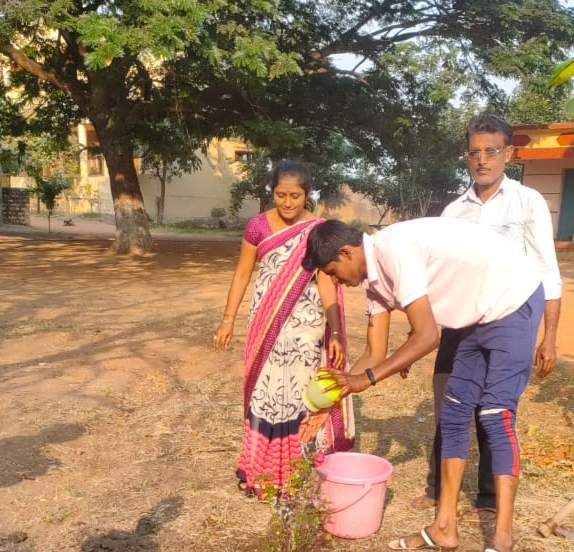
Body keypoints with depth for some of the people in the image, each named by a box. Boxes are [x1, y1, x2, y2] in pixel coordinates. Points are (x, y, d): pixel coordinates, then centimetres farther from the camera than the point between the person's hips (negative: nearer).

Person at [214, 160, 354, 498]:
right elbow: (242, 275, 5)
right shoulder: (258, 226, -3)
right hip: (267, 324, 1)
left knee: (302, 393, 6)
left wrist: (336, 333, -18)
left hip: (306, 326, -1)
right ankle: (262, 470, 21)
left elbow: (326, 284, -11)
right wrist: (228, 320, 3)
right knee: (266, 392, 7)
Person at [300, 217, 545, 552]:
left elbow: (427, 337, -28)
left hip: (514, 299, -9)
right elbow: (375, 353, 5)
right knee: (454, 413, 6)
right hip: (481, 313, 9)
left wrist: (366, 379, -21)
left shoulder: (394, 249, -27)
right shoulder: (375, 275, 1)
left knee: (496, 416, -12)